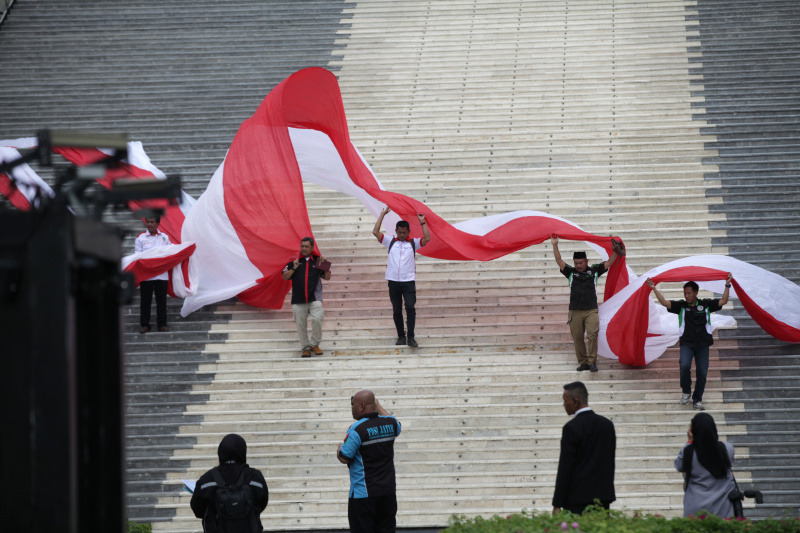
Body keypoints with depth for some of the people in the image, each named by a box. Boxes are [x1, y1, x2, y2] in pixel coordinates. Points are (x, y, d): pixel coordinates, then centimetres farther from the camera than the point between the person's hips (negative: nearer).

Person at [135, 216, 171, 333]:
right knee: (145, 300, 1)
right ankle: (145, 324, 9)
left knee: (161, 300, 3)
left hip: (162, 274, 1)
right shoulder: (141, 238, 5)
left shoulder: (164, 237, 12)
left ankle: (162, 324, 12)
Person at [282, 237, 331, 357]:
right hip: (298, 300, 1)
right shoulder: (294, 261, 10)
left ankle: (314, 344, -1)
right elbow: (285, 277, 7)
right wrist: (293, 268, -9)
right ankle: (306, 348, 14)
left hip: (314, 298, -1)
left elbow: (327, 277, 11)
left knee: (317, 319, -18)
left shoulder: (318, 260, 9)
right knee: (301, 325, 2)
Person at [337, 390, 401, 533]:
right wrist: (378, 406, 37)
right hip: (388, 491, 6)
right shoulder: (390, 423, 3)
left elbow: (344, 458, -14)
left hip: (363, 494, -6)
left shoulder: (356, 430, -17)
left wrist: (340, 449, 9)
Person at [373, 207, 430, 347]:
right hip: (393, 281, 2)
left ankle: (411, 337, -10)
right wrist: (383, 214, 5)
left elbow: (427, 238, -4)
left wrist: (422, 222, 0)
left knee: (410, 307, -13)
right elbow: (375, 232, 4)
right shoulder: (390, 242, 12)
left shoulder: (413, 243, 10)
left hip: (408, 281, -2)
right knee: (396, 310, 5)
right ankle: (401, 336, 13)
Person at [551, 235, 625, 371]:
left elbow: (609, 263, 12)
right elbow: (559, 261, 6)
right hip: (575, 311, 2)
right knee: (577, 338, 1)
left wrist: (615, 251, 1)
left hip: (591, 310, -2)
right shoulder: (571, 272, 12)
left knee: (592, 335, -16)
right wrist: (555, 245, -1)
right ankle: (583, 362, 10)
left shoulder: (594, 271, 12)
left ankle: (592, 361, -11)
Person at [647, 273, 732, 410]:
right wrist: (654, 288, -12)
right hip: (687, 343, -1)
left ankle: (697, 400, 17)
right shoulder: (681, 306, 5)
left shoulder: (706, 304, 7)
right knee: (685, 365, -26)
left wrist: (727, 286, -6)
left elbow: (723, 301, 5)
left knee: (702, 373, -1)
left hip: (703, 344, 1)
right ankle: (686, 391, -1)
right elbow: (664, 302, -3)